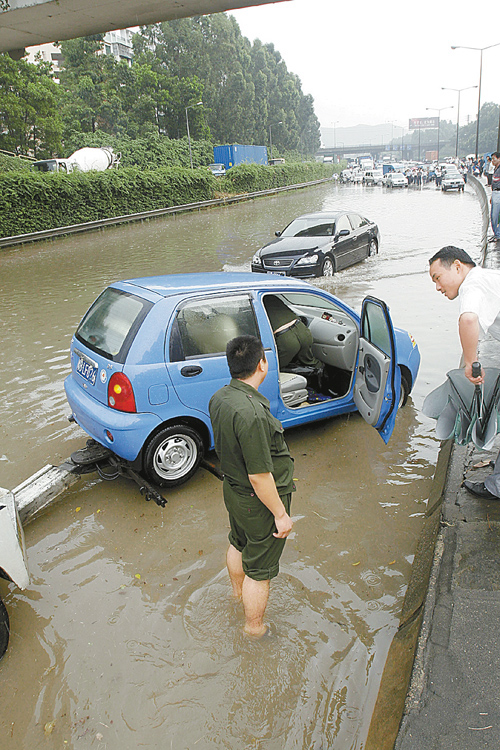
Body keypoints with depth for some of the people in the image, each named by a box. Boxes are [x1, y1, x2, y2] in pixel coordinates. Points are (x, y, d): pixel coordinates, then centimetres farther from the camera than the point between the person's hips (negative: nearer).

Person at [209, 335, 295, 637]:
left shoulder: (219, 397, -7)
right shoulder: (251, 414, -36)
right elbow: (259, 477, -30)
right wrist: (281, 514, -18)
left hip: (233, 488, 9)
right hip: (260, 502, -9)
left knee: (239, 544, 33)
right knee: (258, 570, 13)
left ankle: (239, 589, 59)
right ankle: (255, 628, 35)